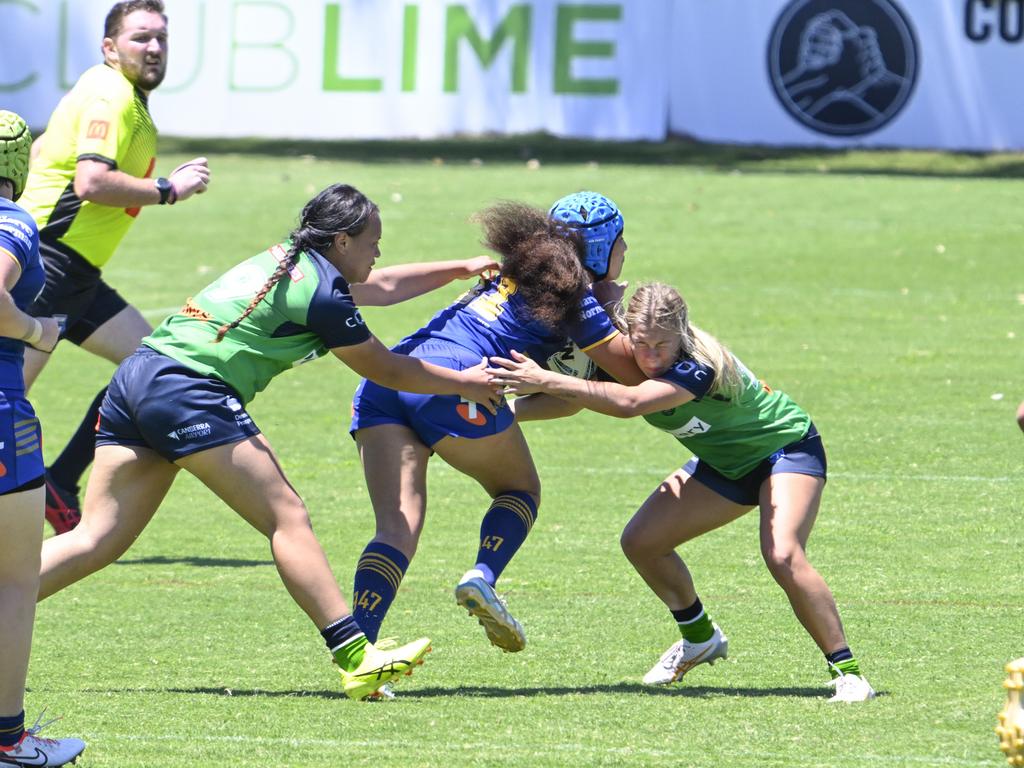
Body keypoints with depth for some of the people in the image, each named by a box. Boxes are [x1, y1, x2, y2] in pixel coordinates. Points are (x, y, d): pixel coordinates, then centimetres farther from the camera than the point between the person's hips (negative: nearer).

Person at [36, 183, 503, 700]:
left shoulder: (287, 260, 21)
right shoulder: (323, 292, -5)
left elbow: (381, 287, 37)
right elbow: (386, 370, 6)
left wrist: (461, 268, 44)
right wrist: (465, 384, 20)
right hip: (190, 392, -9)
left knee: (95, 540, 4)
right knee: (287, 518, -6)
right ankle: (357, 660, -10)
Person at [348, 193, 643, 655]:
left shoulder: (522, 272, 30)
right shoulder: (573, 298, 6)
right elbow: (632, 371, 9)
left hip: (382, 386, 6)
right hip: (451, 386, -6)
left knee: (398, 526, -3)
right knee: (520, 489, 19)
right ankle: (482, 577, -6)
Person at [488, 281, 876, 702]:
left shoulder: (700, 367, -38)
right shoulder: (627, 361, -15)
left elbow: (630, 403, -51)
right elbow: (571, 400, 0)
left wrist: (546, 381, -53)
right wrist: (514, 406, -16)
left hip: (787, 449, -8)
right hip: (726, 461, 8)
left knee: (782, 556, -31)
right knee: (640, 541, 0)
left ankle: (846, 670, -19)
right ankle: (701, 639, 23)